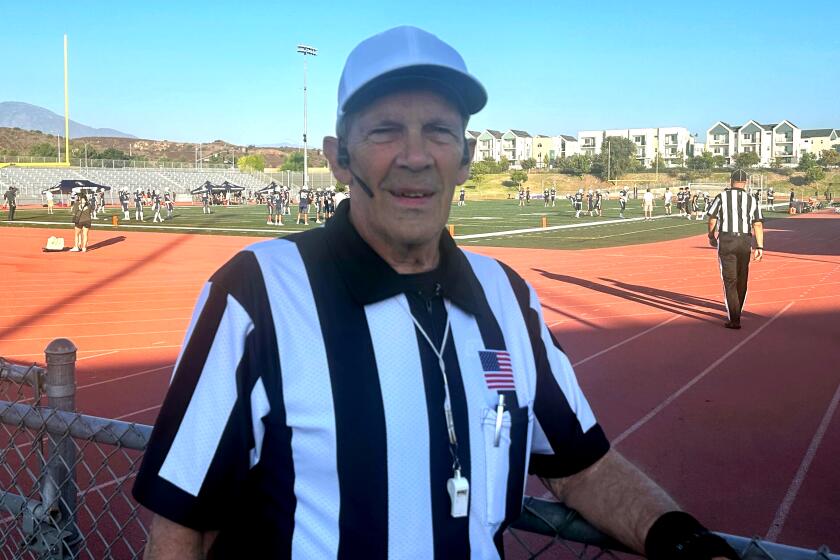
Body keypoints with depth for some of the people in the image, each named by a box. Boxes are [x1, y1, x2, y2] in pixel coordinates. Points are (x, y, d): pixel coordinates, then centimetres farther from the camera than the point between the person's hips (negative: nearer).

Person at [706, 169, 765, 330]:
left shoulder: (722, 197, 1)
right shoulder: (752, 200, 7)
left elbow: (712, 220, 0)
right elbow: (758, 225, -1)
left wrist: (711, 237, 17)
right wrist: (760, 247, -2)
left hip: (726, 241, -2)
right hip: (745, 242, 3)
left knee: (730, 280, -3)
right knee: (742, 279, 17)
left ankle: (734, 319, -10)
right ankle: (737, 311, 33)